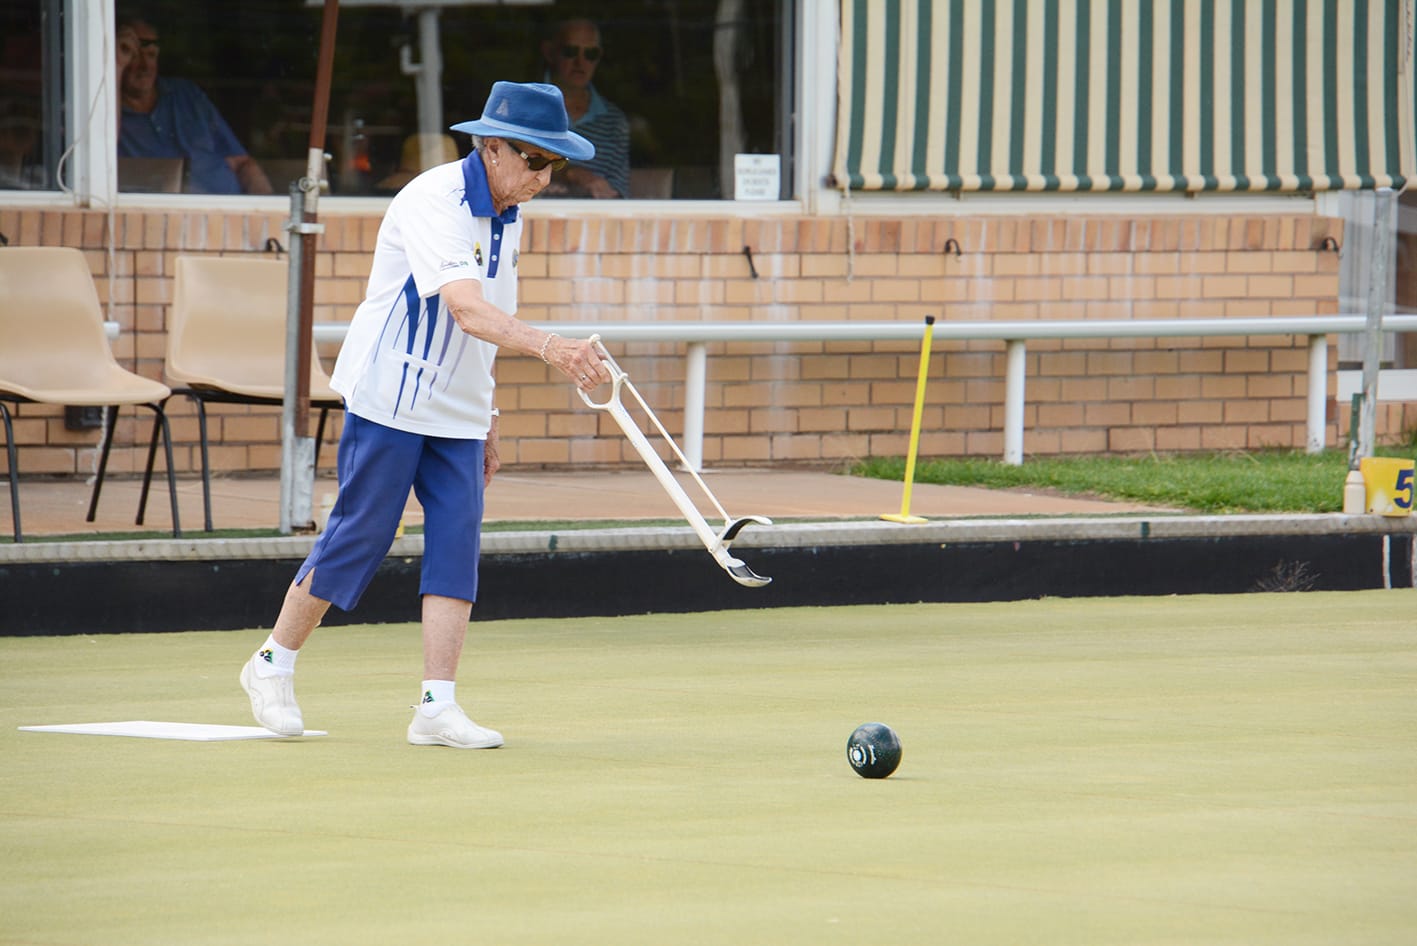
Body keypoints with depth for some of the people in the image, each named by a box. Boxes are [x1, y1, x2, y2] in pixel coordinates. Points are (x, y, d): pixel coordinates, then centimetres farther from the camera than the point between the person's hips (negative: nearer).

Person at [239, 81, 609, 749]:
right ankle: (273, 665, 17)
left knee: (457, 543, -3)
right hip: (390, 399, -7)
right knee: (359, 537, -2)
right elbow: (466, 310, -36)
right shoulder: (433, 202, -21)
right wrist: (546, 346, -50)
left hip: (457, 411, 7)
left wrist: (486, 419, 16)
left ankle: (437, 707, -5)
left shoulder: (506, 215, 7)